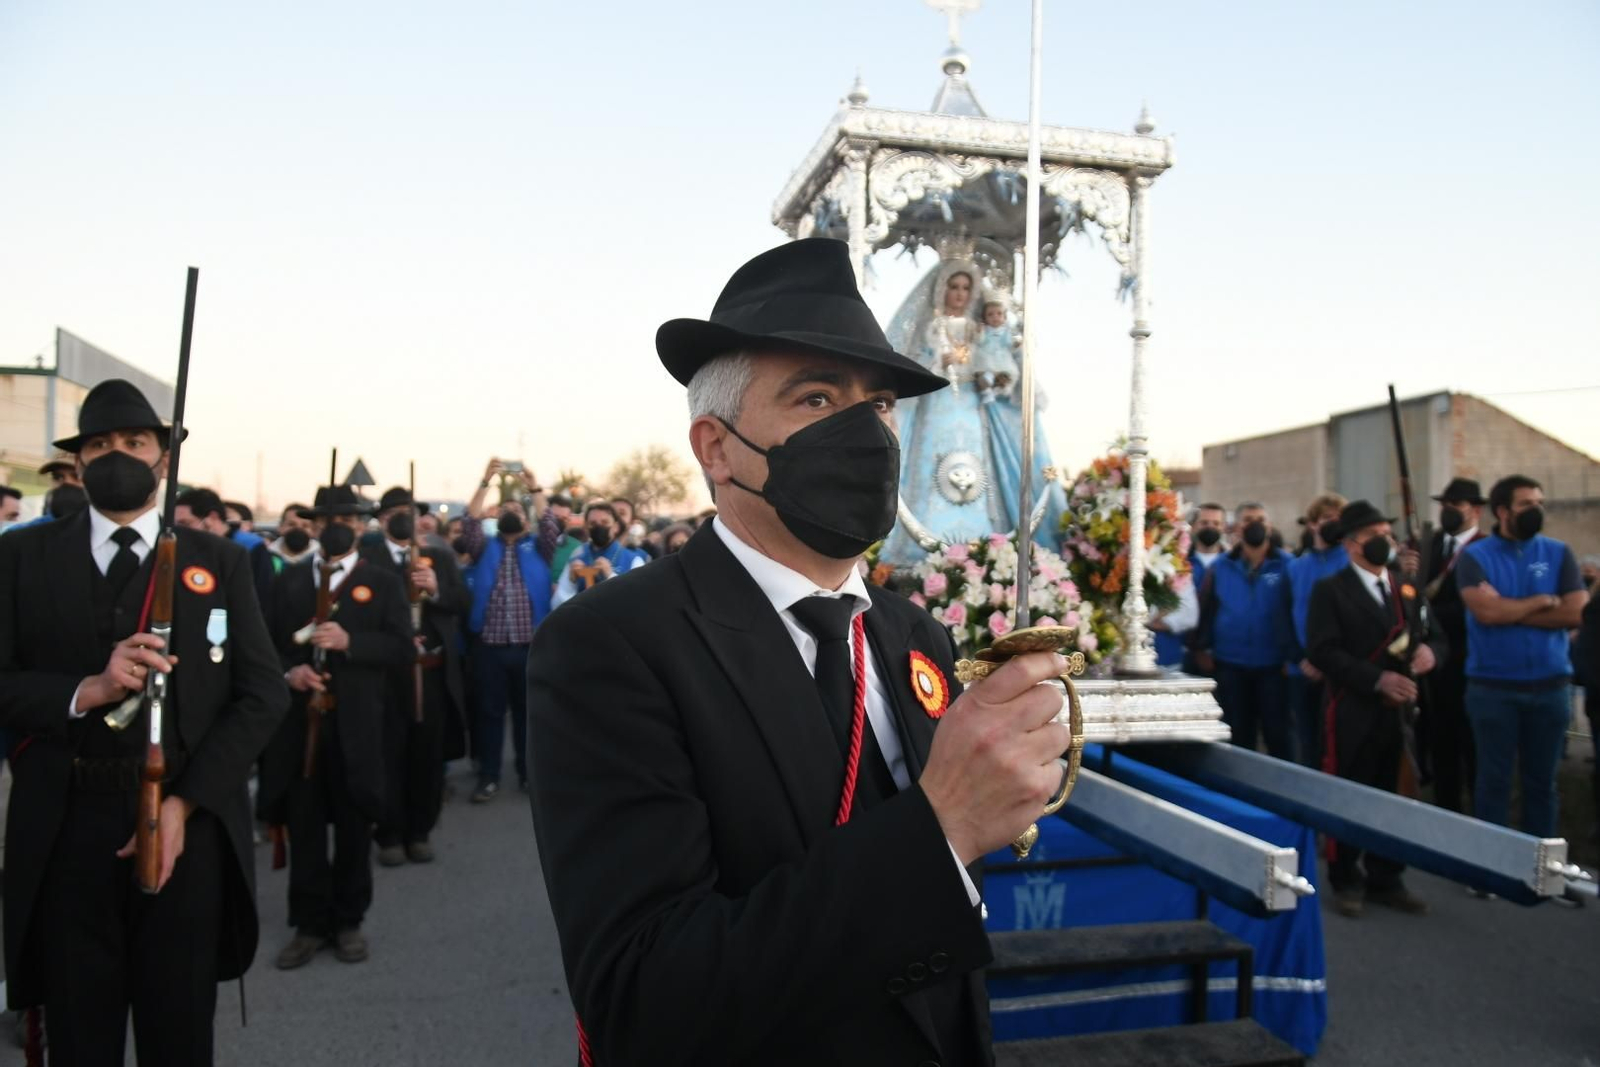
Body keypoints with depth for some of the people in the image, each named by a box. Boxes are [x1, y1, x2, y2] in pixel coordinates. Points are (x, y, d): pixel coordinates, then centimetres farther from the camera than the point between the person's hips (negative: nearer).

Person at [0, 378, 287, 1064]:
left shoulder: (220, 562, 5)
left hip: (187, 828, 0)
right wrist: (86, 690, -19)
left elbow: (263, 695, -1)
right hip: (64, 835, 1)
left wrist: (183, 805, -10)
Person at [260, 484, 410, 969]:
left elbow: (401, 648, -5)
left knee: (353, 826, 7)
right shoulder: (288, 580, 13)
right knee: (303, 825, 6)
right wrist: (288, 671, -10)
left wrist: (349, 642, -18)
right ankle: (310, 923, 18)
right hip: (298, 719, 2)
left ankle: (348, 921, 21)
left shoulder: (382, 582, 5)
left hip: (355, 723, -2)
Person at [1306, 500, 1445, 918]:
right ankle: (1346, 881, 17)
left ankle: (1386, 880, 24)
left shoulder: (1408, 590, 17)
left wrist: (1430, 651, -7)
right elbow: (1322, 650, -14)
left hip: (1400, 710, 5)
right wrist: (1377, 679, -21)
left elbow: (1437, 636, 18)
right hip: (1354, 711, -5)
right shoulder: (1330, 590, -4)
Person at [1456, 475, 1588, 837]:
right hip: (1492, 686, -2)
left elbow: (1576, 613, -8)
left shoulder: (1558, 553, 4)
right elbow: (1486, 610, -18)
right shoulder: (1475, 555, -4)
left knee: (1541, 780, 12)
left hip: (1550, 685, 2)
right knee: (1494, 779, 6)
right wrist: (1543, 601, -7)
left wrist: (1509, 611, -11)